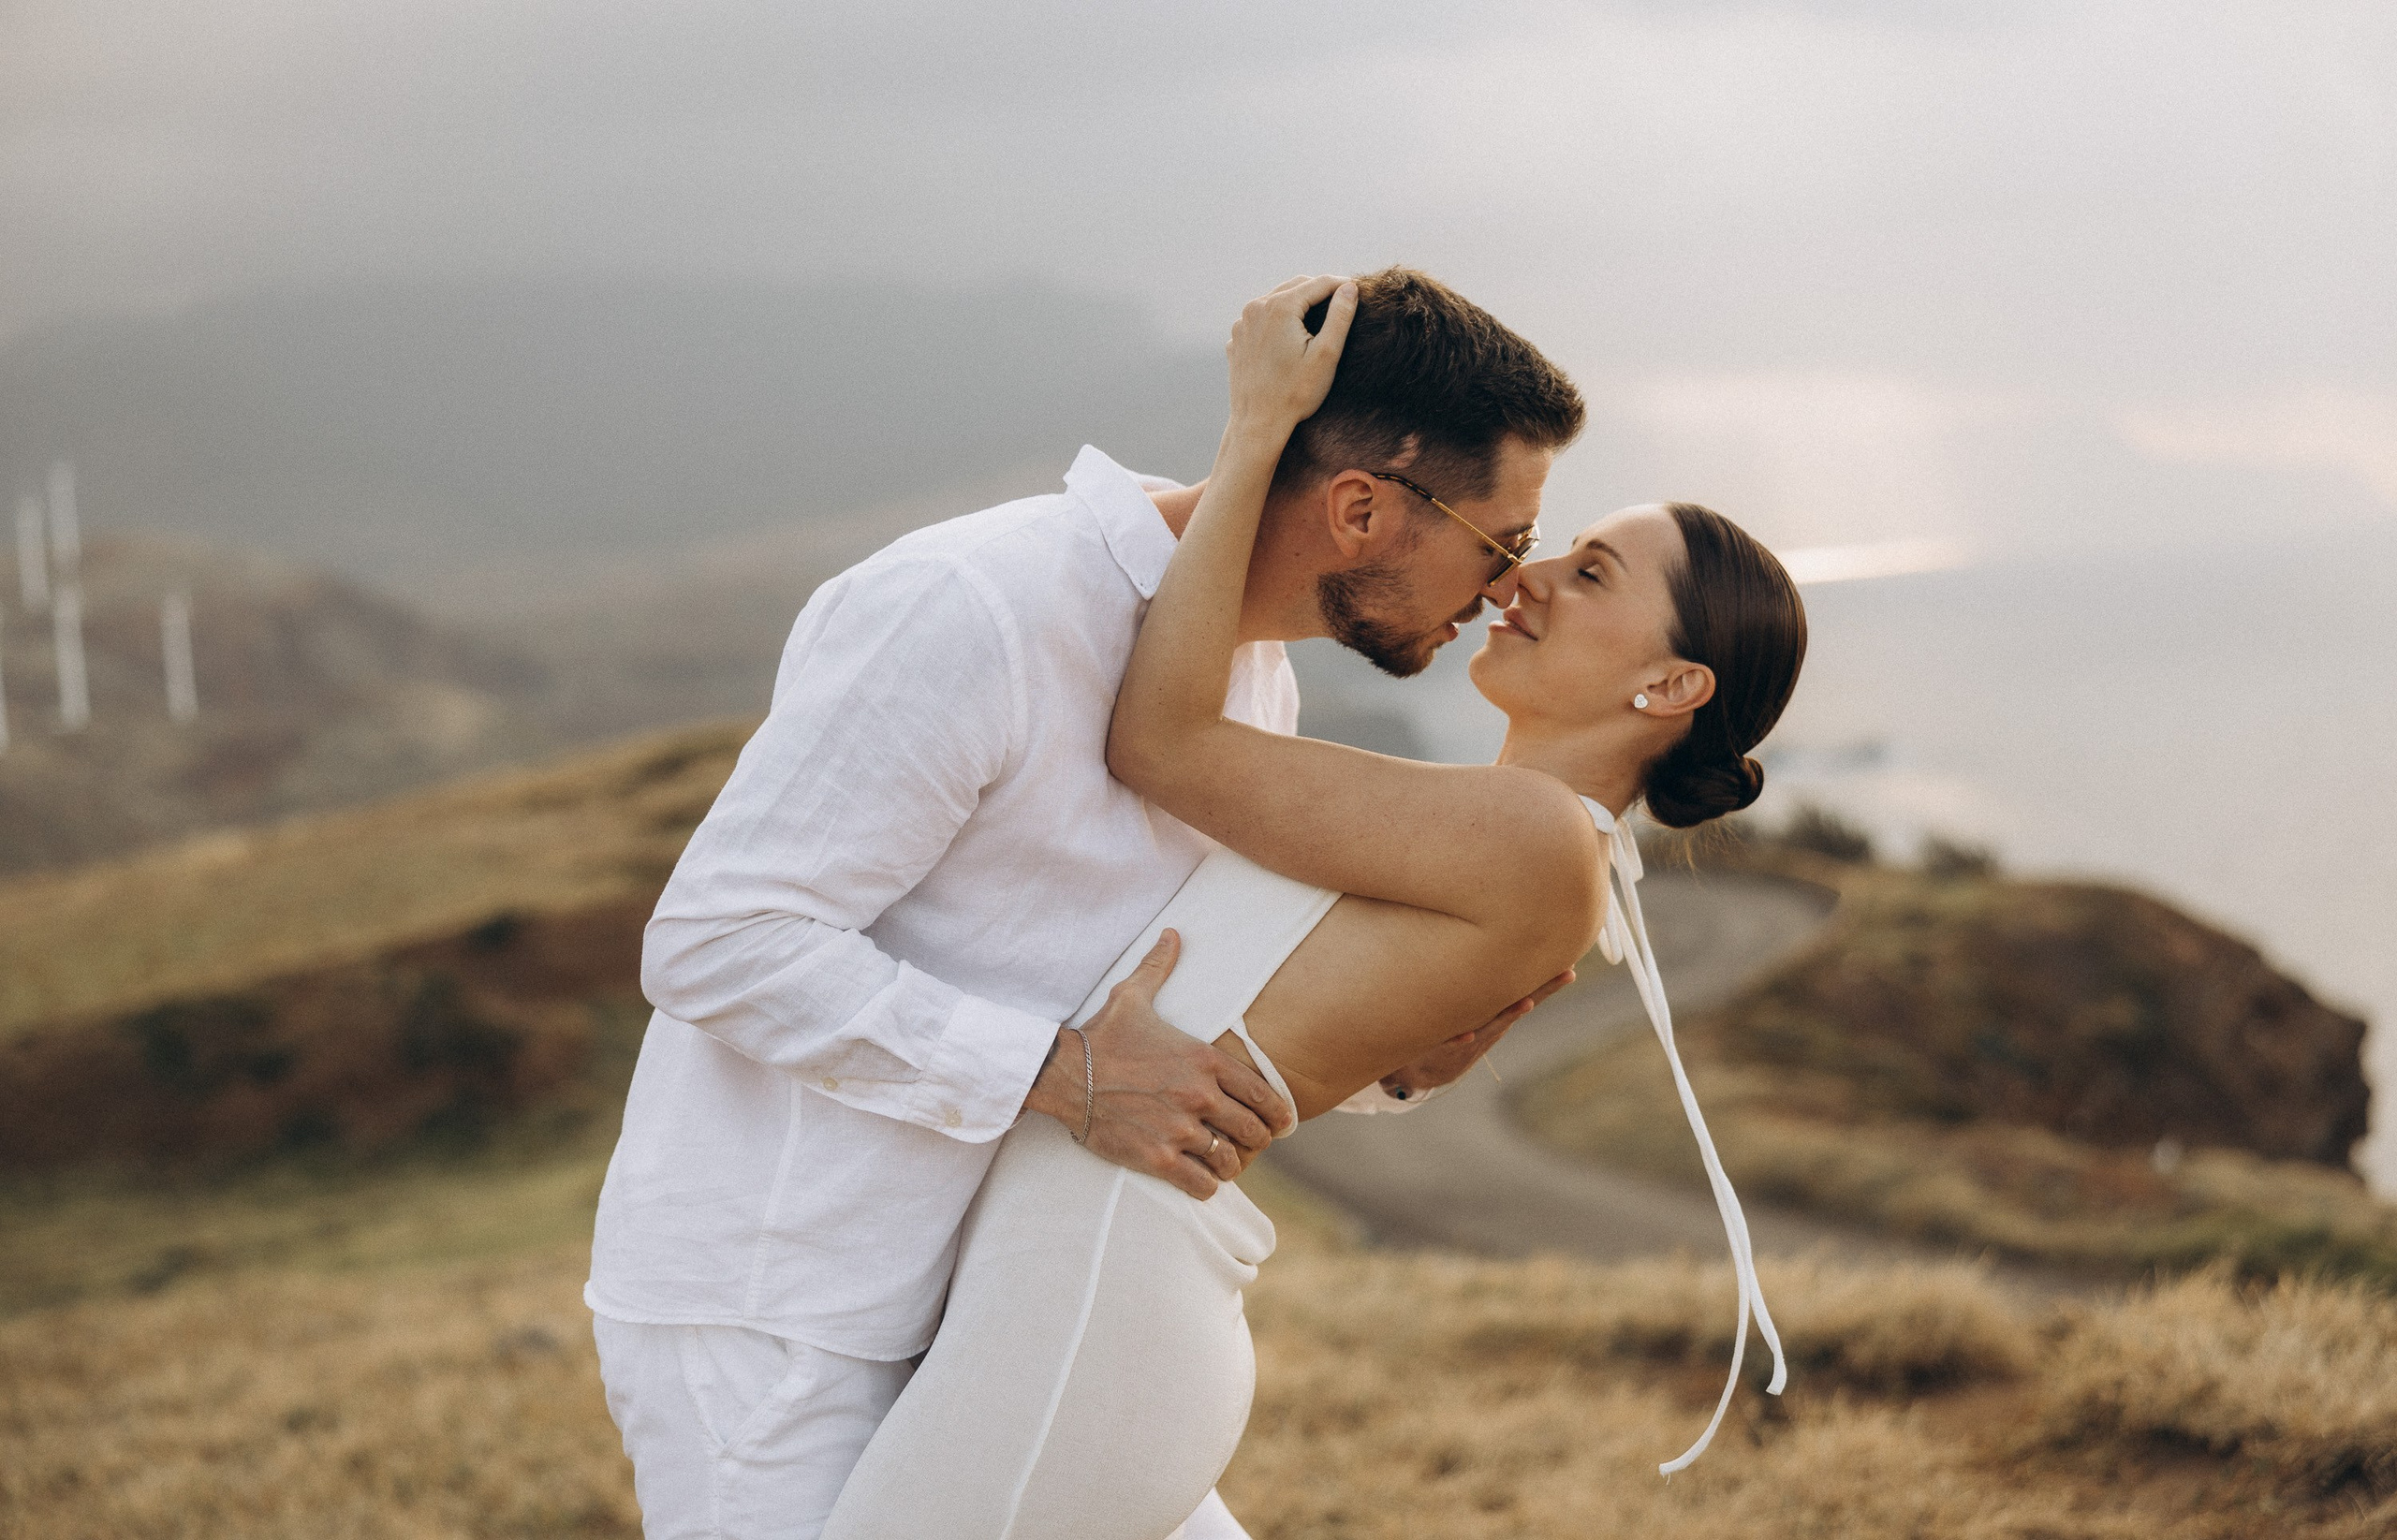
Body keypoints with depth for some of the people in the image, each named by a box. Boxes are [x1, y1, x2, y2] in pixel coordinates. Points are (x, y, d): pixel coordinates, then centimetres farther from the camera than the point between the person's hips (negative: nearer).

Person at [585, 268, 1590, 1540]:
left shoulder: (1253, 679, 7)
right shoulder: (965, 612, -22)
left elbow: (1197, 1032, 16)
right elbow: (716, 944, -23)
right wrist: (1066, 1076, -27)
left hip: (971, 1312, 9)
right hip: (762, 1310, -9)